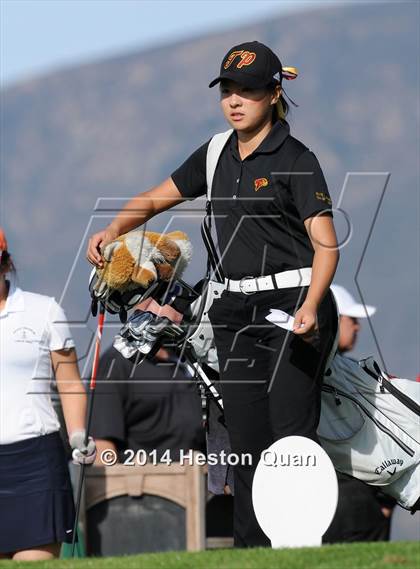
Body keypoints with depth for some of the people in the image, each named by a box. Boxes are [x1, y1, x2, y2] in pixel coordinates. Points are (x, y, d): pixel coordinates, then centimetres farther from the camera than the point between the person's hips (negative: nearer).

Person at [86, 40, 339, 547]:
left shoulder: (295, 160, -7)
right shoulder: (216, 155, 13)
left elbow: (325, 245, -12)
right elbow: (157, 198, 22)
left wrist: (310, 308, -27)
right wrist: (112, 230, 3)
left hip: (293, 308, -6)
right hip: (236, 310, 6)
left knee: (291, 432, -12)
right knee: (245, 440, 5)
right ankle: (250, 548, 8)